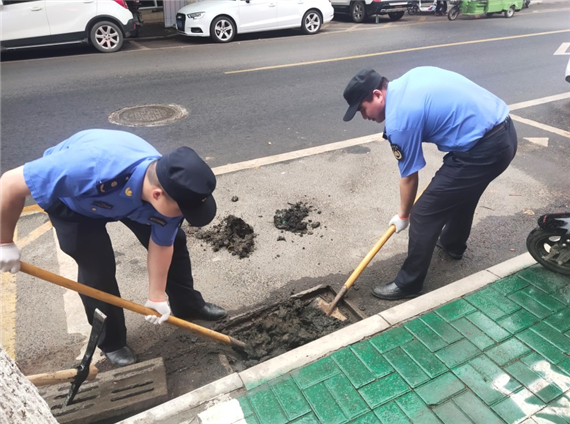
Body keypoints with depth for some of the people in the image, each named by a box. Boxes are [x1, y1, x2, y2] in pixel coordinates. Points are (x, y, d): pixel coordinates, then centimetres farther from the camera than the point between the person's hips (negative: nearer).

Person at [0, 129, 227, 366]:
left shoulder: (170, 188, -32)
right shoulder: (91, 167, -48)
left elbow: (161, 246, -14)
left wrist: (157, 296, -8)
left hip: (129, 192, 4)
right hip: (70, 197, -3)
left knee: (174, 241, 3)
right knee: (97, 268, -10)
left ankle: (187, 305, 27)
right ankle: (112, 342, 15)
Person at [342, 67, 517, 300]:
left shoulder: (397, 120, -15)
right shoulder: (412, 76, 11)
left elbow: (409, 177, -5)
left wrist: (403, 216, 12)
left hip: (483, 149, -10)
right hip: (505, 131, 10)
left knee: (423, 215, -3)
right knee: (462, 191, 31)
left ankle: (408, 284, 12)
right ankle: (453, 244, 55)